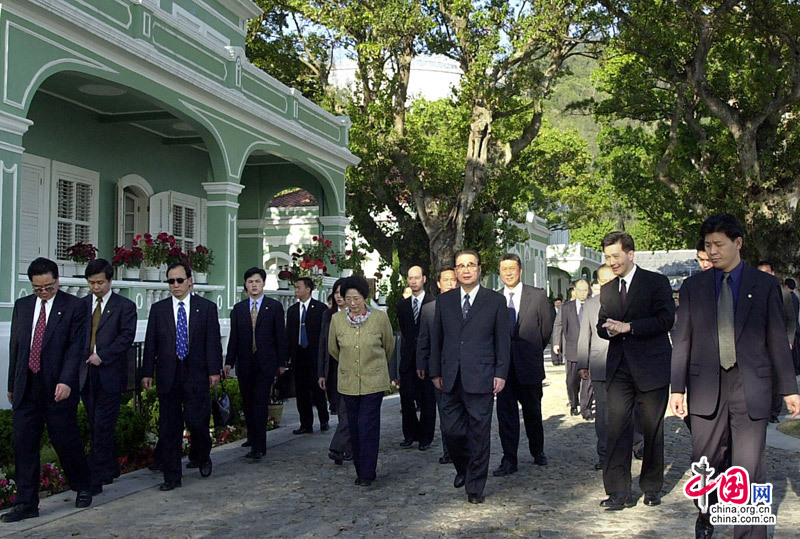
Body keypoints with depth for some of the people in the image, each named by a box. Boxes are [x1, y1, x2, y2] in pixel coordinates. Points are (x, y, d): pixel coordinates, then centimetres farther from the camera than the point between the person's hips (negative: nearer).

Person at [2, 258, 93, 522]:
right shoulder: (22, 305, 11)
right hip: (26, 388, 5)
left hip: (58, 388, -4)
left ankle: (83, 488, 27)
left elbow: (76, 347, -11)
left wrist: (66, 381, -21)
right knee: (24, 445, 4)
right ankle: (26, 503, 12)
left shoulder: (73, 306, -4)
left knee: (66, 441, 4)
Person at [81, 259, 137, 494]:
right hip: (86, 374, 4)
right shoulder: (81, 305, 13)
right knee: (96, 428, 10)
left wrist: (102, 356, -14)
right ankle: (110, 469, 24)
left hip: (110, 374, -4)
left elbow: (127, 337, -7)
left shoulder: (125, 306, 1)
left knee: (103, 428, -7)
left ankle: (95, 479, -6)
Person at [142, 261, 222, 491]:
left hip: (196, 373, -2)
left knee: (197, 421, -5)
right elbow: (151, 343, 8)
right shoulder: (158, 309, 9)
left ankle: (203, 457, 26)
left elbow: (213, 341, 2)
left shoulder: (207, 307, 4)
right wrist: (147, 372, 2)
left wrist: (214, 370, -5)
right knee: (169, 427, 4)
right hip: (168, 375, 2)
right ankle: (171, 476, 13)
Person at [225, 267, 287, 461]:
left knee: (260, 404, -8)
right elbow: (234, 337, 10)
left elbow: (281, 336, 2)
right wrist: (229, 362, 4)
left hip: (266, 363, -3)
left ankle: (258, 447, -9)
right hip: (244, 364, 3)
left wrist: (281, 362, 0)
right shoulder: (238, 309, 10)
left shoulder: (275, 306, 2)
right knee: (248, 404, 9)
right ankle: (253, 439, 25)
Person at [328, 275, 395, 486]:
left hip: (374, 380, -2)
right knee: (354, 427, 8)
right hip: (348, 382, 3)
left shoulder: (380, 317, -7)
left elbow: (389, 346, 10)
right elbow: (333, 348, 15)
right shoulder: (337, 319, -2)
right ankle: (360, 470, 20)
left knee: (368, 426, -7)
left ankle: (368, 473, 1)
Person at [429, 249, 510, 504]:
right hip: (451, 378, 3)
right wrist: (435, 372, 8)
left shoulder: (496, 301, 2)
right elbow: (436, 338, 13)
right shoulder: (444, 301, 10)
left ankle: (475, 487, 14)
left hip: (481, 378, -3)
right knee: (451, 430, 4)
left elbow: (503, 340, 2)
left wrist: (501, 373, -4)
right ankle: (463, 468, 32)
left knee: (479, 433, 1)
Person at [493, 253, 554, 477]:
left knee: (533, 412, 12)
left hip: (529, 364, -1)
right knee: (506, 413, 0)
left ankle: (538, 452, 33)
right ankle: (509, 460, 6)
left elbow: (548, 326, 5)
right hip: (502, 364, 1)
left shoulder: (537, 295, -1)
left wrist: (535, 349, 11)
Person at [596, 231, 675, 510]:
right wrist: (609, 329, -7)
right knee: (617, 428, -5)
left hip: (652, 366, -4)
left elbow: (666, 319, -12)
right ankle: (619, 492, -3)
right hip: (619, 368, 4)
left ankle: (652, 487, 19)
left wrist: (628, 327, -16)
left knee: (652, 429, 5)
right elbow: (601, 326, 18)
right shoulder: (607, 290, 17)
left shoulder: (656, 282, -1)